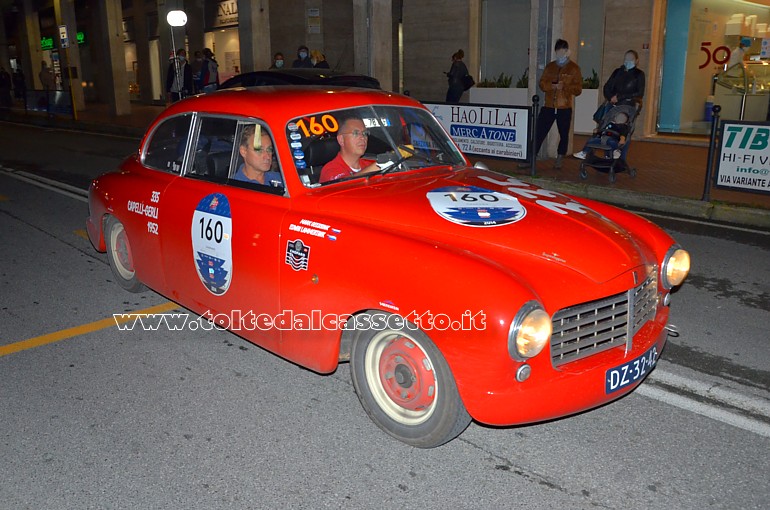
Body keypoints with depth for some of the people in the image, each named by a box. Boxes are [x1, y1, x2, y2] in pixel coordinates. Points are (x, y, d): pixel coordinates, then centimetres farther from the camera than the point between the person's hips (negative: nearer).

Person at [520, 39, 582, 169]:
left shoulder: (574, 68, 0)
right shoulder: (550, 66, 11)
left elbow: (578, 89, -3)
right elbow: (542, 83, 5)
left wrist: (564, 87, -20)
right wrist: (552, 86, -14)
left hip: (564, 108, -2)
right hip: (548, 106, 2)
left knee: (564, 135, 7)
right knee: (538, 133, -2)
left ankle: (559, 161, 20)